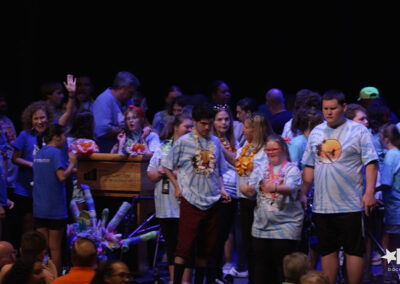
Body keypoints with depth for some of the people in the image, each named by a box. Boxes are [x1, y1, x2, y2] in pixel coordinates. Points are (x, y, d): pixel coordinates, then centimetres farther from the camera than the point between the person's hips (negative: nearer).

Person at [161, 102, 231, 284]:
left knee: (206, 248, 8)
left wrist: (222, 190, 7)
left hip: (212, 201, 5)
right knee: (184, 246, -8)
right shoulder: (183, 142, -2)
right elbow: (167, 167, 6)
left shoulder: (216, 142, 11)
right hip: (191, 201, -5)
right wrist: (177, 186, -3)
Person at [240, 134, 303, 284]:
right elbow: (250, 190, 6)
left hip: (285, 226, -5)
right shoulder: (260, 169, 14)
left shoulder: (292, 169, -1)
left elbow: (290, 188, -20)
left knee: (282, 266, -6)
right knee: (261, 266, 6)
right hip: (261, 225, 5)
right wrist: (246, 189, -19)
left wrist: (275, 188, -41)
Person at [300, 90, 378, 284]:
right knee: (327, 251, 9)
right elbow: (309, 166, 17)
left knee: (354, 250, -1)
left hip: (351, 205, -5)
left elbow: (370, 164, -6)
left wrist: (369, 192, -16)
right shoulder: (316, 133, 13)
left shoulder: (358, 131, -2)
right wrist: (303, 193, 10)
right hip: (321, 206, 5)